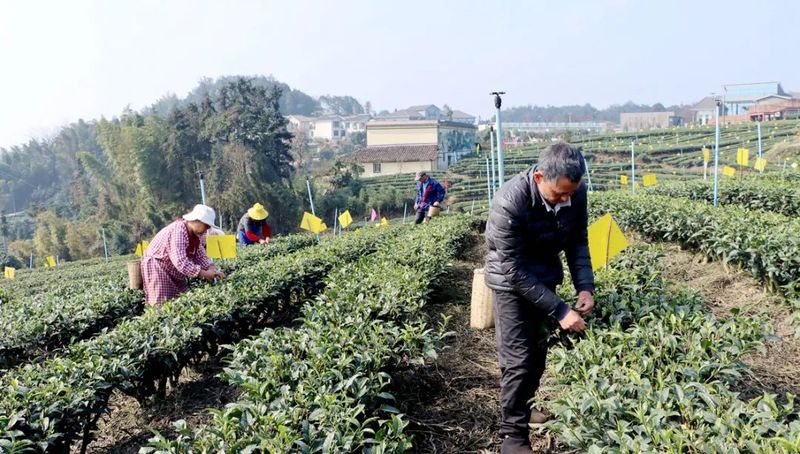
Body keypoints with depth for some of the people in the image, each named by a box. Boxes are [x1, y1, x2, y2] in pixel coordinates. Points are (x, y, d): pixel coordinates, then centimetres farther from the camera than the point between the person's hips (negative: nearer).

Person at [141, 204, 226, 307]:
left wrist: (213, 269, -16)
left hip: (175, 272, 9)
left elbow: (200, 255, 2)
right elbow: (180, 262, -35)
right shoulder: (178, 231, -29)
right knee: (163, 304, -10)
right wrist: (204, 273, -32)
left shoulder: (196, 234, -2)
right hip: (157, 267, -9)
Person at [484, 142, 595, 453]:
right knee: (518, 359, -6)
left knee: (539, 350, 14)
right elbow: (515, 270, -29)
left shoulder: (575, 193, -17)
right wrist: (559, 311, -27)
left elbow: (577, 240, -1)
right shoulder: (509, 202, -34)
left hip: (546, 276, 6)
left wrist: (585, 287, -14)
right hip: (512, 281, -5)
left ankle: (524, 408, 35)